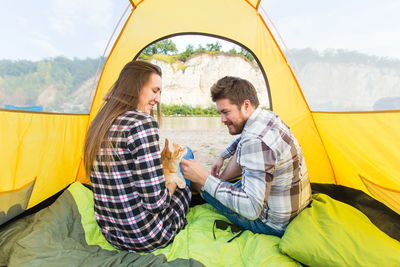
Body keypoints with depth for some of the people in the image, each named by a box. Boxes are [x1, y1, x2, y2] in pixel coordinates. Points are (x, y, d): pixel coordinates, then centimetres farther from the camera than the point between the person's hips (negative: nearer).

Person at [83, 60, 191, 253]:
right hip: (147, 239, -7)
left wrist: (162, 160, 12)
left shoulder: (99, 124, 2)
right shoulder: (143, 123, -25)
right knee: (184, 189, 21)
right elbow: (155, 202, -24)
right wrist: (173, 179, -3)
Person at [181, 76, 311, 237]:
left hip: (275, 224, -9)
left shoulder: (256, 141, -33)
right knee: (241, 153, 19)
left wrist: (204, 179, -33)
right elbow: (243, 140, 22)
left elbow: (251, 209, -34)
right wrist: (222, 157, 22)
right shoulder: (268, 116, -2)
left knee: (200, 184, -3)